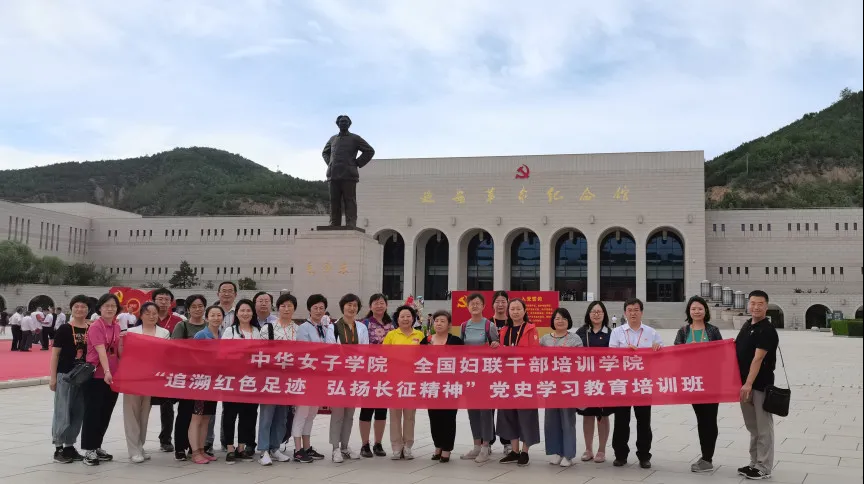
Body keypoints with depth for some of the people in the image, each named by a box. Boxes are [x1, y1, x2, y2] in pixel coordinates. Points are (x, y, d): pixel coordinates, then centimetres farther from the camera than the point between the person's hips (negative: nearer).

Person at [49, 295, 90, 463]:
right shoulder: (64, 329, -4)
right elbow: (55, 353, -4)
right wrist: (53, 377, -7)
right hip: (65, 375, -4)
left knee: (78, 413, 8)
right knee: (62, 412, 0)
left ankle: (69, 446, 20)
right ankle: (58, 448, 10)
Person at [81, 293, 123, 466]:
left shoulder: (117, 327, 9)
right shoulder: (95, 326, -12)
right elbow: (101, 350, -26)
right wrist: (106, 372, -35)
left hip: (113, 376, 7)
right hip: (96, 376, -7)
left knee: (106, 414, 13)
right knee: (93, 413, -1)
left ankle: (97, 447, 24)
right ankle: (88, 450, 6)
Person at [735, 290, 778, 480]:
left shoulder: (767, 330, -13)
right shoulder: (747, 325, 12)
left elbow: (758, 358, -20)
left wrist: (749, 384, -25)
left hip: (760, 386, -8)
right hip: (745, 384, 8)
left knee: (763, 428, 0)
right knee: (752, 427, 16)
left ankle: (764, 468, 7)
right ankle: (755, 463, 26)